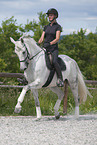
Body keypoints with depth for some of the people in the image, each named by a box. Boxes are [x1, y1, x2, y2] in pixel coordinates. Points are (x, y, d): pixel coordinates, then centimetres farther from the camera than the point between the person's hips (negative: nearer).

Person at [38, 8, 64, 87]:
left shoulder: (58, 27, 0)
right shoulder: (46, 27, 17)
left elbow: (57, 39, -11)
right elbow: (42, 38, 11)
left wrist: (49, 43, -26)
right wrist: (37, 44, -9)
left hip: (53, 49, -6)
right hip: (45, 48, 6)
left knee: (54, 61, -33)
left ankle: (60, 79, -29)